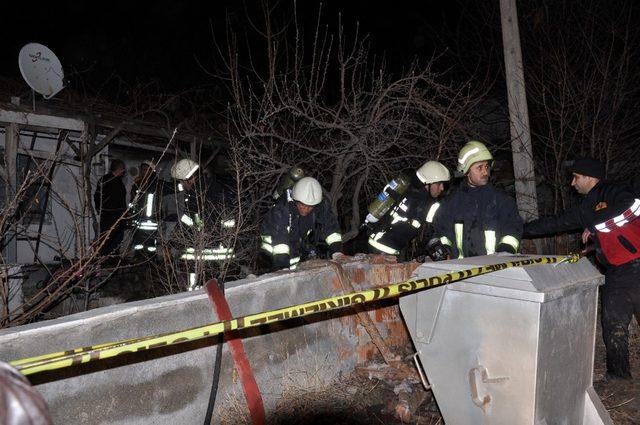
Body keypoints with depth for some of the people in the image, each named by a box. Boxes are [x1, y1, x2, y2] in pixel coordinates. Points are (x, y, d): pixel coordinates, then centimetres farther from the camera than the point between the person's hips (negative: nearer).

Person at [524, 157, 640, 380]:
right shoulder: (585, 208, 17)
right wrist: (522, 229, 23)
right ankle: (617, 374, 23)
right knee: (613, 326, 10)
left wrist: (596, 226, -21)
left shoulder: (614, 193, -7)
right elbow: (556, 222, 23)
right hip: (615, 274, 8)